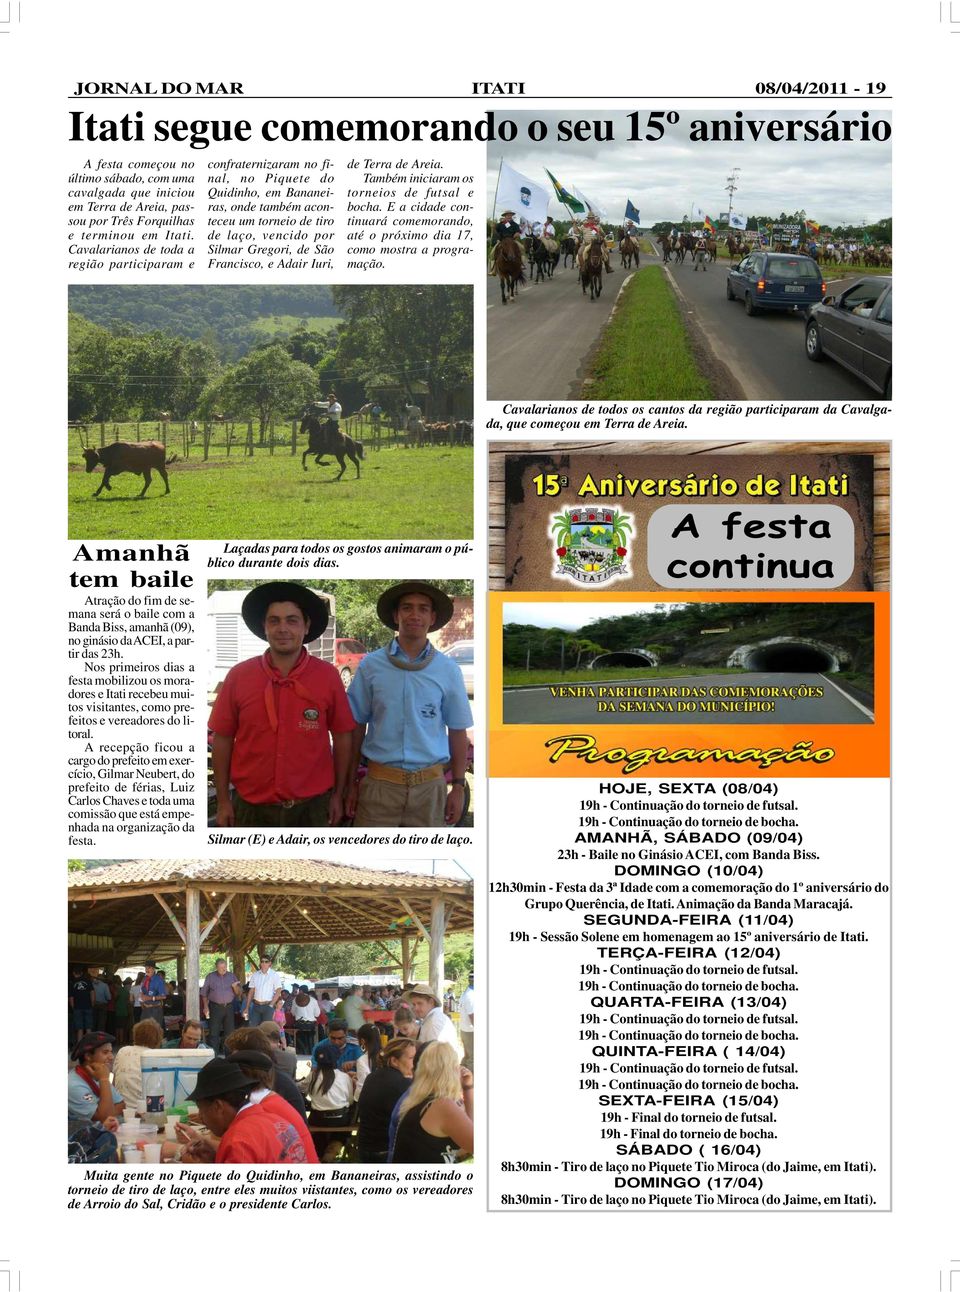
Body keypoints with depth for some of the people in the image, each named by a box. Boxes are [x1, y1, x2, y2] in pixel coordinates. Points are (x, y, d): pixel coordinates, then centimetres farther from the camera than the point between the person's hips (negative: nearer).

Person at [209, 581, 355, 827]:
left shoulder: (327, 676, -3)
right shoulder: (238, 676, -2)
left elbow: (341, 736, 4)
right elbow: (223, 739, 2)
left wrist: (338, 796, 4)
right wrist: (223, 802, 2)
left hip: (312, 807, 0)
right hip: (251, 807, 0)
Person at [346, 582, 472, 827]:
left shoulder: (448, 670, 4)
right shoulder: (371, 665, 2)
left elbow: (457, 732, 9)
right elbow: (356, 728, 6)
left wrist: (458, 787, 6)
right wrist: (351, 784, 6)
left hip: (429, 786, 1)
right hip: (379, 785, -1)